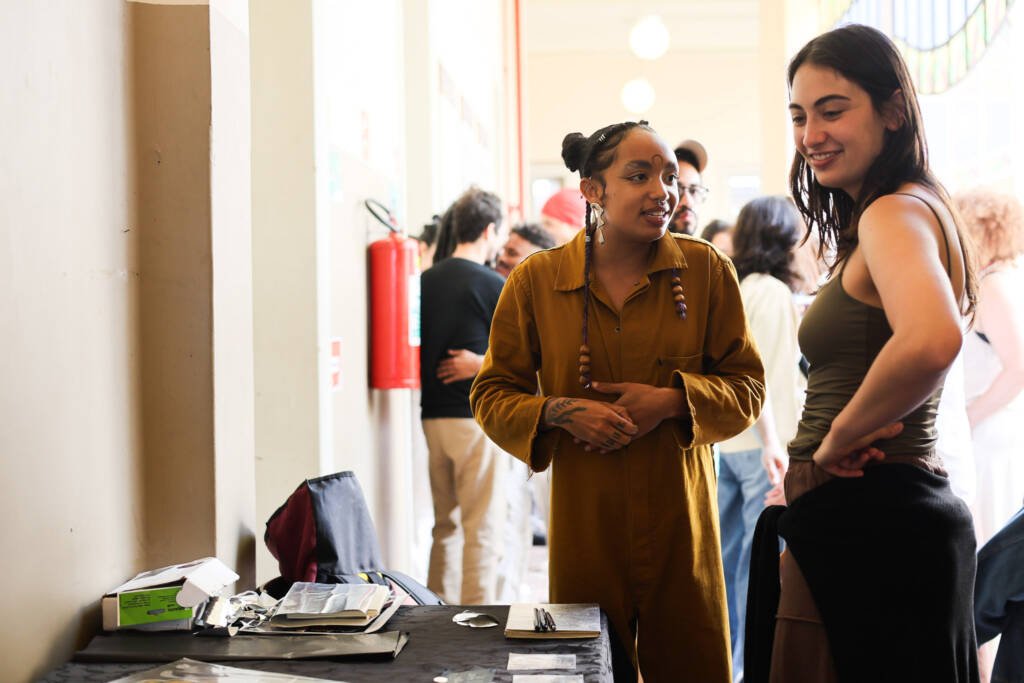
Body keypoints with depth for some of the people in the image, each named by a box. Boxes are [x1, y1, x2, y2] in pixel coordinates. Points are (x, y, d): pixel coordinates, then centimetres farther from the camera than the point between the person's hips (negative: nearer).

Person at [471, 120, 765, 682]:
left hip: (680, 522, 0)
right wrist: (561, 413, -14)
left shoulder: (706, 270, 0)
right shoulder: (536, 281, 0)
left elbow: (747, 386, 4)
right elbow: (491, 395, 5)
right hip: (583, 527, 0)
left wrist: (672, 401, -14)